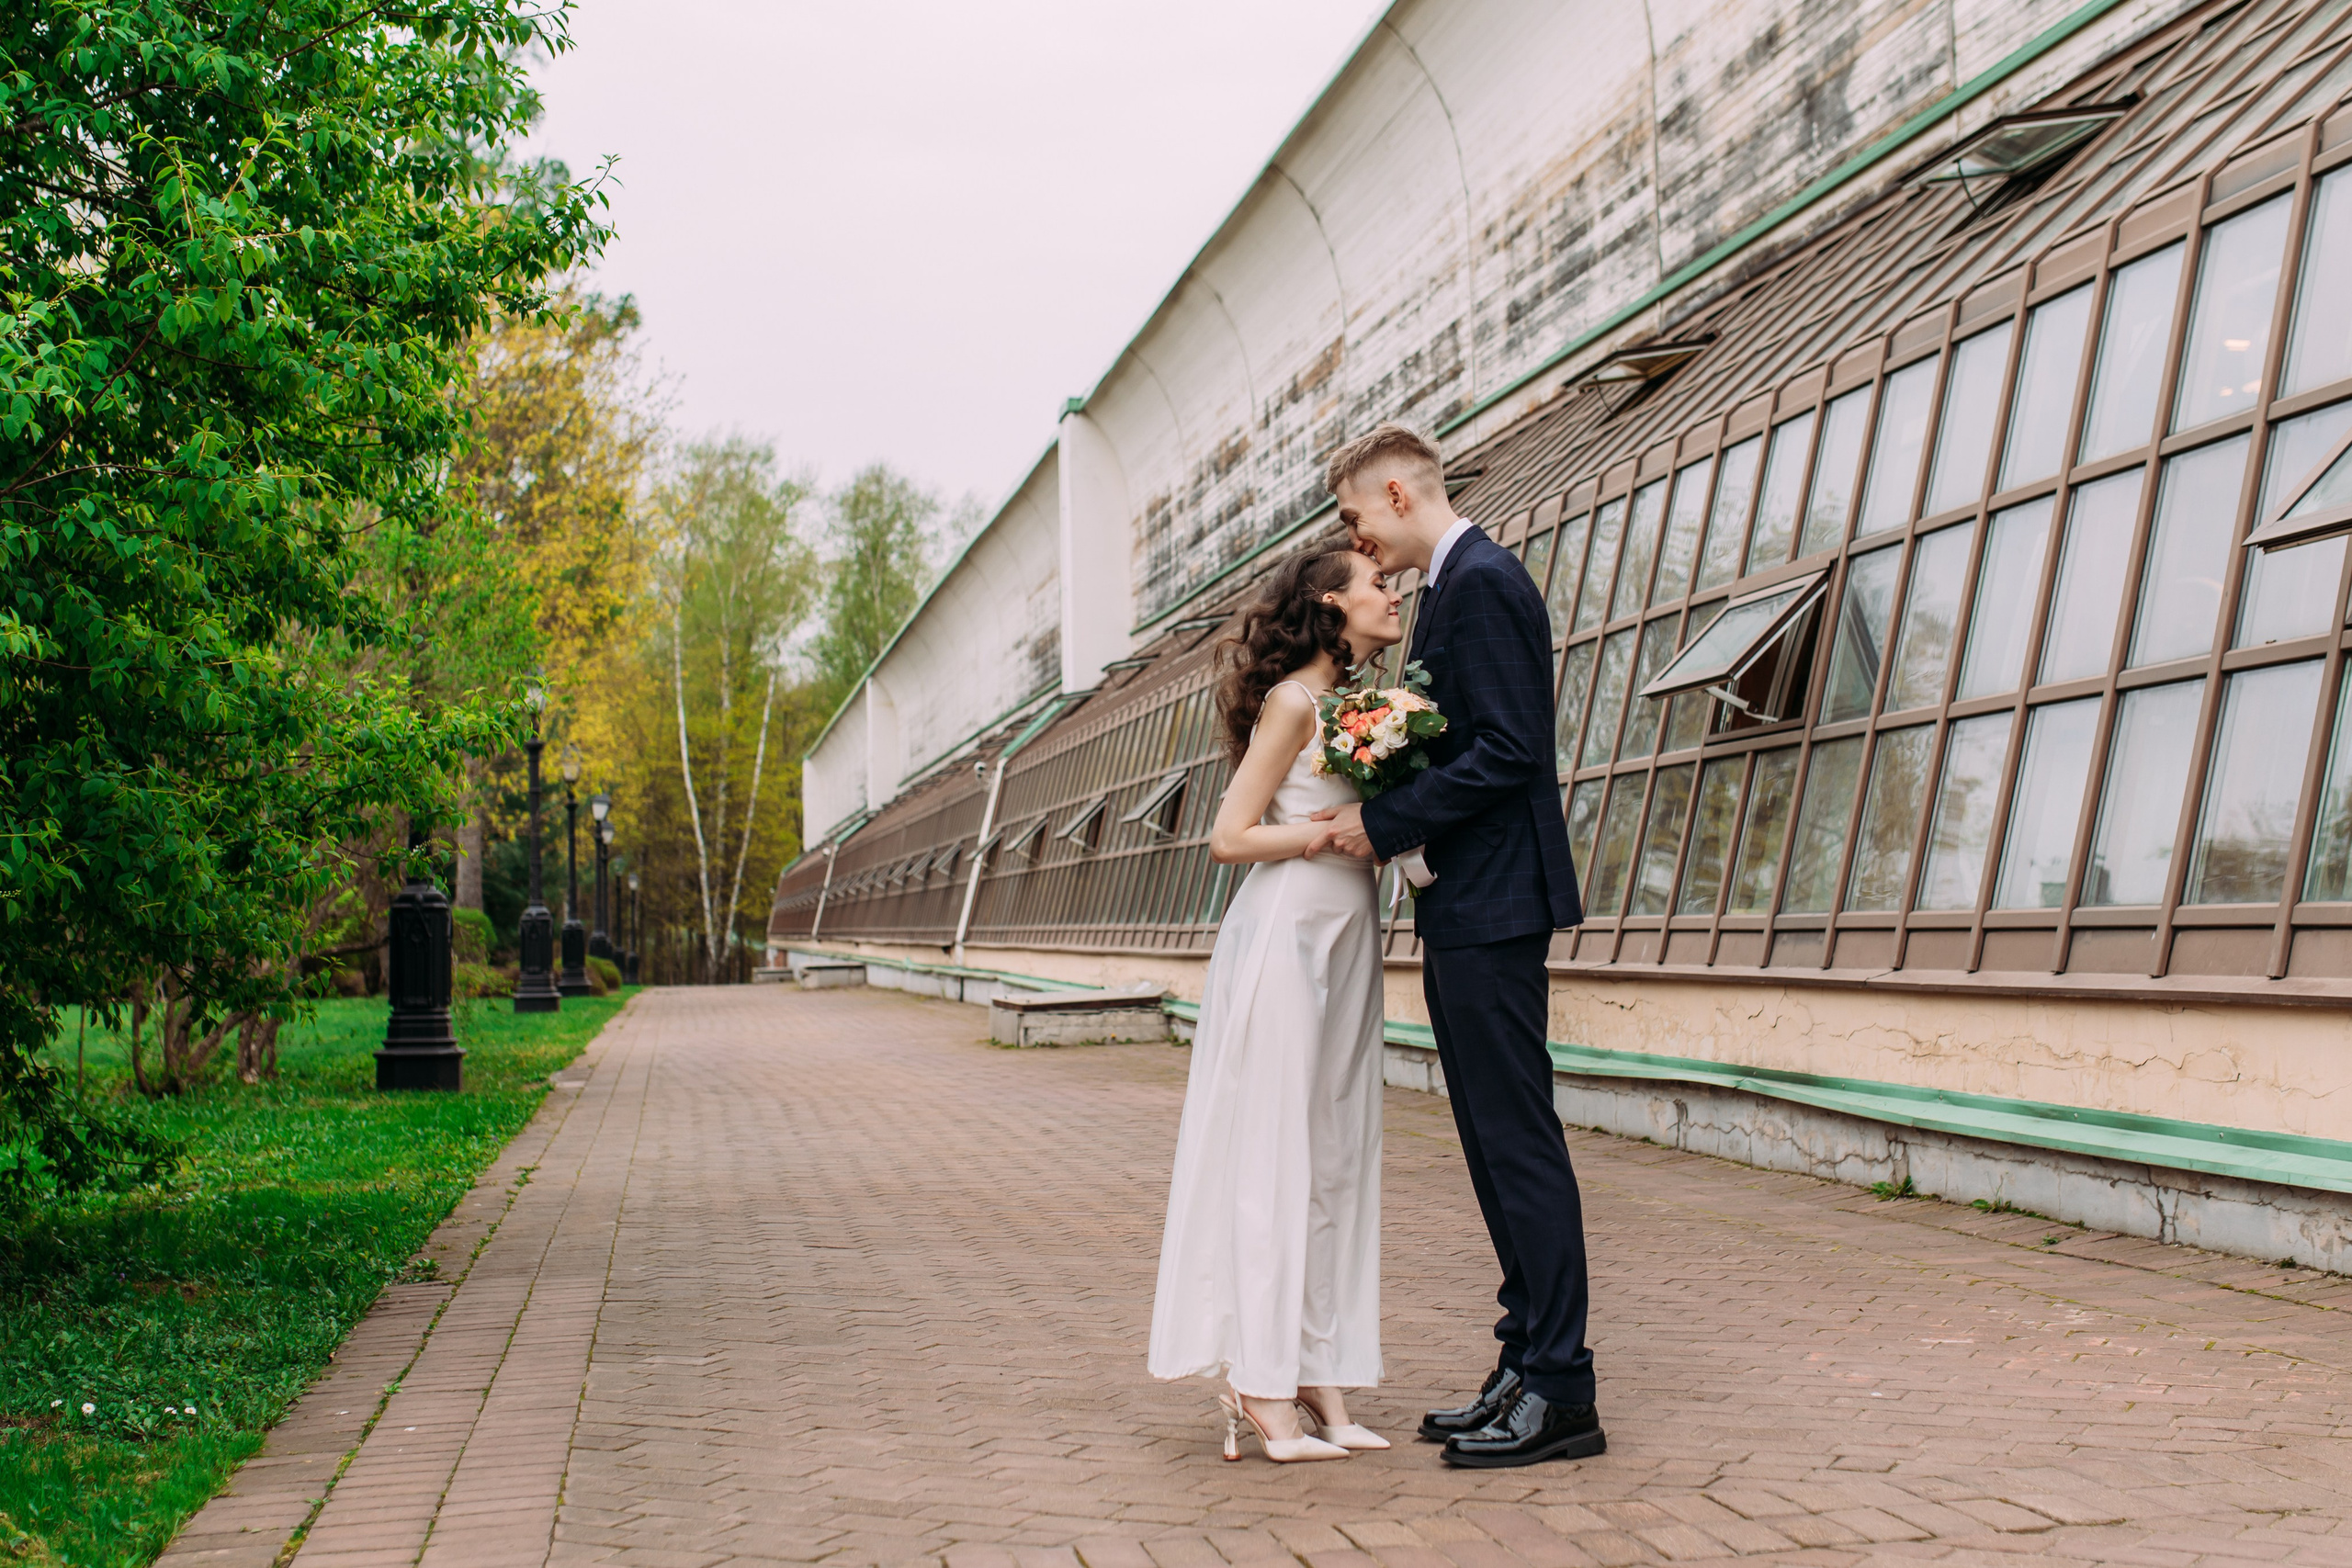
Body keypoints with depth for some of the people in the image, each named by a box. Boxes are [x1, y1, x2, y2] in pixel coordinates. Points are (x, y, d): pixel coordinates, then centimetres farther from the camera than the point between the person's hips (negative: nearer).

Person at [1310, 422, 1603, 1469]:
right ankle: (1527, 1372, 19)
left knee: (1520, 1145, -7)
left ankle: (1560, 1393, -1)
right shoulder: (1454, 586, 19)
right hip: (1467, 913, 11)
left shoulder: (1482, 583, -12)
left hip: (1492, 911, -11)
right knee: (1500, 1148, 12)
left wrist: (1383, 824, -15)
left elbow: (1508, 750, -20)